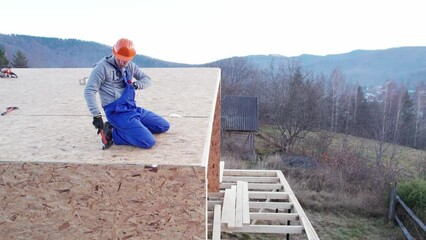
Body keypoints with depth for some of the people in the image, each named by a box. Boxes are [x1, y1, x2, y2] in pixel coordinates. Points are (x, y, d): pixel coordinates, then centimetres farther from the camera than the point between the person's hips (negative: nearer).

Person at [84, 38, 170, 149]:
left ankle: (125, 128, 10)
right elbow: (89, 91, -15)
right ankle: (112, 133, -4)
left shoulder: (130, 66, 10)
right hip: (117, 113, -8)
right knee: (148, 142, -21)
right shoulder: (103, 66, -11)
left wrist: (135, 85, -6)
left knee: (164, 126, 11)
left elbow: (147, 79, 17)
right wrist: (97, 116, -24)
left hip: (133, 109, 8)